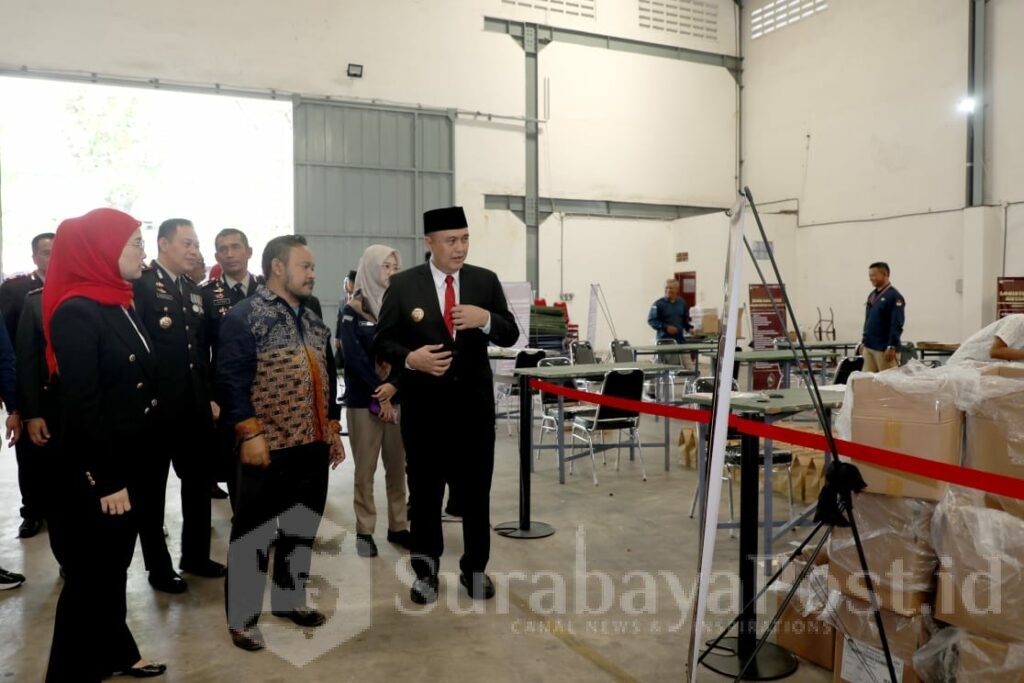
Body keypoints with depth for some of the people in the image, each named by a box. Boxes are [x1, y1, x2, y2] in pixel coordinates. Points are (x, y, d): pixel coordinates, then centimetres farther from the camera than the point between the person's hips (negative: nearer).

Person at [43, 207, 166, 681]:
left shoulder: (122, 307, 8)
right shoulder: (75, 312, -18)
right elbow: (81, 404, -21)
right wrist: (104, 480, -20)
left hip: (126, 463, 8)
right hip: (90, 475, -8)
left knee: (114, 567, 20)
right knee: (90, 575, 7)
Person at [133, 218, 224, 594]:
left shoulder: (193, 290, 13)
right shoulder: (139, 285, -10)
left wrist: (209, 395, 13)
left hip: (195, 405, 7)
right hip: (155, 405, -7)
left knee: (199, 481, 16)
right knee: (152, 488, 9)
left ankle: (195, 555, 32)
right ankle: (159, 566, 22)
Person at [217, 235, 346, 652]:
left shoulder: (312, 321, 15)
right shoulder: (244, 317, -9)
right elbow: (232, 380, -15)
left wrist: (333, 429, 16)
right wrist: (250, 433, -19)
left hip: (313, 445, 7)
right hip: (269, 447, -7)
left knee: (303, 529, 16)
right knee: (254, 534, 4)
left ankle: (290, 598, 32)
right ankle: (242, 616, 18)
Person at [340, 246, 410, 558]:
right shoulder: (352, 310, -1)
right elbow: (355, 357, -8)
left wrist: (393, 385, -13)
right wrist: (378, 395, -11)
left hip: (398, 397, 3)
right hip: (363, 400, -3)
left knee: (398, 466, 6)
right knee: (365, 468, 2)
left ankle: (398, 526, 17)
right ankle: (364, 531, 12)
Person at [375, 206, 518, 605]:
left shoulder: (486, 281, 2)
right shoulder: (403, 285, -3)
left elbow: (510, 335, 1)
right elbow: (382, 341, -1)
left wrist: (486, 319, -20)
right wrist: (410, 358, -21)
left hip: (474, 403, 1)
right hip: (424, 406, -1)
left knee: (476, 491, 10)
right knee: (424, 491, 12)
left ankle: (475, 569, 28)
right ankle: (425, 571, 29)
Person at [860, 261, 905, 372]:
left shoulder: (894, 296, -10)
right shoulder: (872, 295, 14)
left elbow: (897, 325, -16)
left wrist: (892, 347, -20)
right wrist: (863, 342, 17)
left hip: (885, 349, -8)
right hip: (868, 347, 8)